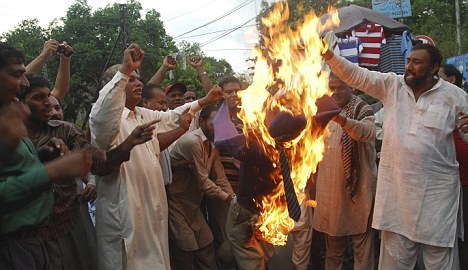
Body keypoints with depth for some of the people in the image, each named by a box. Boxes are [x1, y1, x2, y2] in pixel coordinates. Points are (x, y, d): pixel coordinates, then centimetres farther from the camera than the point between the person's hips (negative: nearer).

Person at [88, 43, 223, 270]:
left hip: (153, 207, 9)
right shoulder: (106, 116, -13)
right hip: (125, 210, -9)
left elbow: (170, 118, 32)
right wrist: (125, 70, -39)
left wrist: (204, 101, 30)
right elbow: (103, 115, -37)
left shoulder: (144, 115, 17)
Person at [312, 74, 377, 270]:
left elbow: (367, 132, -29)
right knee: (333, 240, 16)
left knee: (361, 240, 1)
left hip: (357, 186, -5)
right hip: (330, 187, 5)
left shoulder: (362, 109, -6)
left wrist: (341, 119, -45)